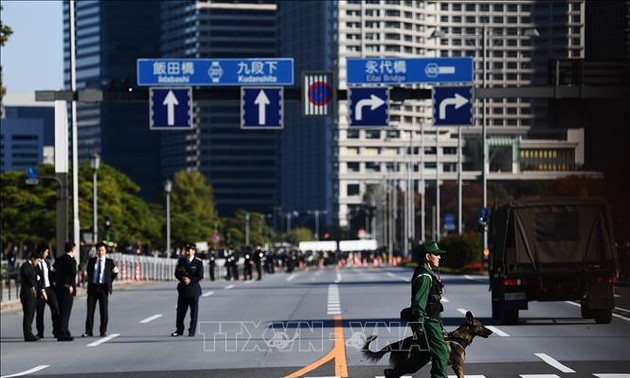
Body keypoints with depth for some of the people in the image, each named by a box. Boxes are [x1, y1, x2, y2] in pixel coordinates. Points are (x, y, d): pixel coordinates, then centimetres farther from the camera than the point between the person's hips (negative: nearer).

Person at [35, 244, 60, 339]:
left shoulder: (47, 263, 17)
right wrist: (42, 290, -15)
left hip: (50, 288, 5)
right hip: (41, 290, -5)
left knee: (55, 309, -8)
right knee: (40, 312, 1)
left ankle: (57, 331, -6)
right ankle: (40, 333, 11)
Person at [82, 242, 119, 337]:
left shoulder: (109, 262, 4)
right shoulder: (91, 261, 8)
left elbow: (115, 272, 15)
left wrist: (109, 282, 9)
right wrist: (90, 281, 12)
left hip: (103, 287, -1)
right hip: (93, 287, 1)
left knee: (103, 310, 0)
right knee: (90, 310, -1)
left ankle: (103, 331, 7)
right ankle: (88, 331, 1)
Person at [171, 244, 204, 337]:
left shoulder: (198, 262, -1)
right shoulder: (181, 261, 10)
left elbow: (200, 276, -6)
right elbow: (177, 273, 7)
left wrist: (190, 280, -16)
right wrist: (183, 278, -12)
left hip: (193, 288, -3)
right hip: (183, 288, 3)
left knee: (194, 310, -1)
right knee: (181, 309, 5)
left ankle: (192, 331, 5)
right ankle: (179, 330, 13)